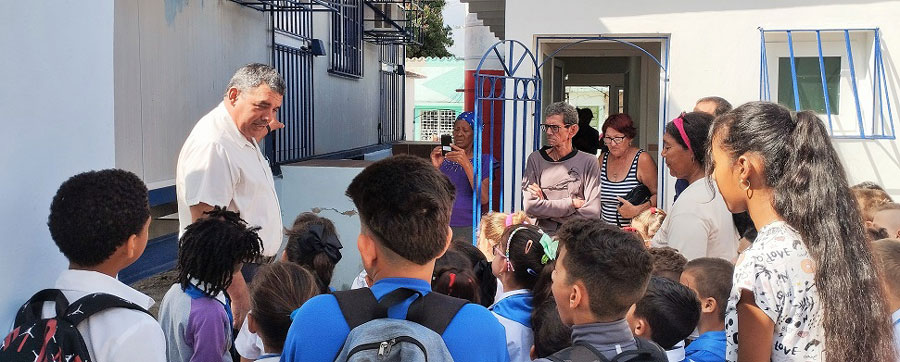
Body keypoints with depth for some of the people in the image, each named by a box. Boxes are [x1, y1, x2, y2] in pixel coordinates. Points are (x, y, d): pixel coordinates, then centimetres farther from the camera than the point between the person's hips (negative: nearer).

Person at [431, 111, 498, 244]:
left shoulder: (484, 161, 4)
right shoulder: (442, 159, 11)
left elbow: (484, 199, -11)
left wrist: (466, 164, -18)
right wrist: (435, 168, -11)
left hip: (469, 228, -2)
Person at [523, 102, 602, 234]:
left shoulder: (588, 163, 1)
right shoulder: (535, 159, 6)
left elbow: (592, 213, -6)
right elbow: (530, 207, -3)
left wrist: (546, 206, -5)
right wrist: (572, 203, -5)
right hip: (543, 234, 1)